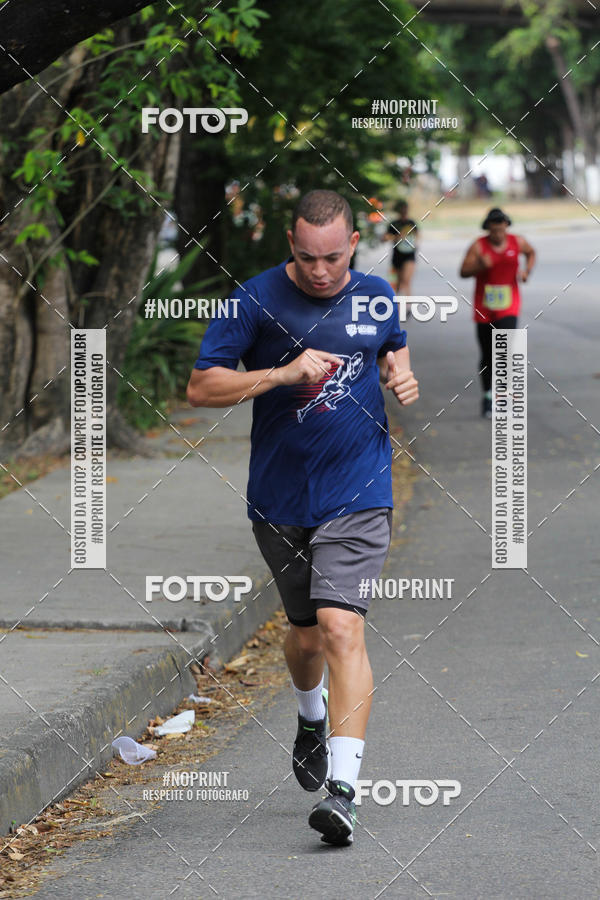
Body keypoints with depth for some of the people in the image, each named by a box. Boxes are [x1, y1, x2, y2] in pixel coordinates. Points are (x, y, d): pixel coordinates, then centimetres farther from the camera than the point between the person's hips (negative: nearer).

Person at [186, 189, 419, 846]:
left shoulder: (377, 296, 2)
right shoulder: (257, 299, -7)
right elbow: (200, 387, -10)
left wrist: (402, 380, 2)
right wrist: (284, 374, -22)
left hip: (357, 496, -1)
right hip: (279, 499, 1)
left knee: (341, 627, -17)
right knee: (305, 633, 13)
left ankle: (343, 788, -21)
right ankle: (311, 719, 48)